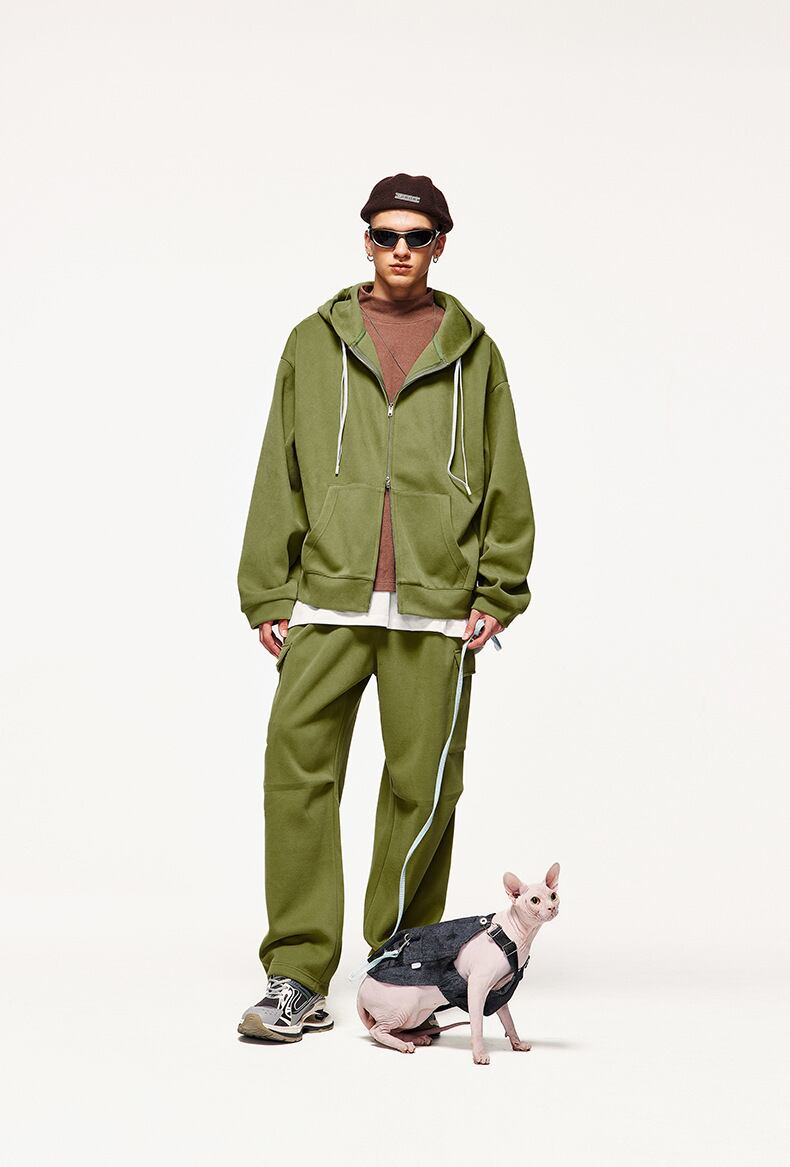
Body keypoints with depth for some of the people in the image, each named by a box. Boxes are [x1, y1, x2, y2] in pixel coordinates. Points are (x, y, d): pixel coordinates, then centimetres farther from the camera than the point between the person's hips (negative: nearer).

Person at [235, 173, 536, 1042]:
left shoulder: (471, 351, 12)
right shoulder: (315, 343, 12)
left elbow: (505, 480, 12)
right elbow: (279, 476, 11)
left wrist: (497, 593, 3)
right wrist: (267, 595, 5)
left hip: (436, 609, 0)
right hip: (327, 600, 0)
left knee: (423, 786, 2)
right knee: (298, 771, -10)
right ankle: (298, 978, -5)